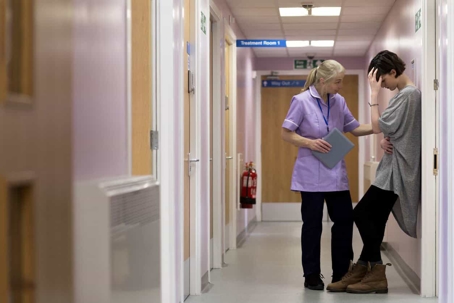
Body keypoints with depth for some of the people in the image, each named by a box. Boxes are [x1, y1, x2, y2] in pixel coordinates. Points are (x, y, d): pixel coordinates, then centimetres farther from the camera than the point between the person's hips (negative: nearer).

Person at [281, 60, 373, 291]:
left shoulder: (339, 101, 5)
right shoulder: (301, 101, -10)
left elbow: (354, 128, 12)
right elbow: (286, 133, -8)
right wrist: (310, 143, -21)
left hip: (336, 173, 5)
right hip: (311, 174, -5)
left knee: (345, 219, 6)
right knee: (312, 224, 3)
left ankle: (341, 273, 18)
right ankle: (312, 276, 15)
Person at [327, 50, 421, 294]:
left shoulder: (408, 94, -15)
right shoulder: (408, 94, 16)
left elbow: (378, 126, -17)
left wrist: (374, 93, -12)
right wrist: (385, 142, -1)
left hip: (398, 169, -10)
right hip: (394, 168, 10)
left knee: (362, 214, -9)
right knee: (374, 219, 6)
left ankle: (376, 272, -4)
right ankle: (362, 271, 6)